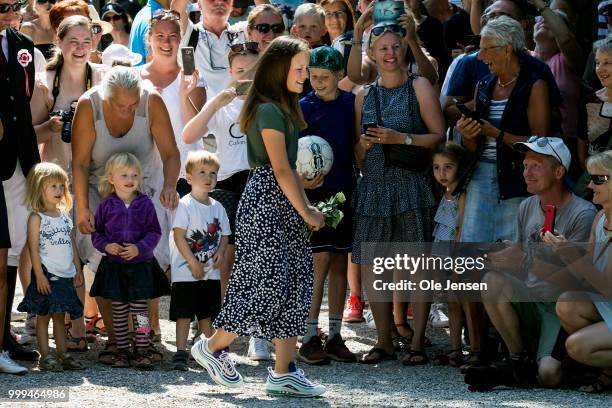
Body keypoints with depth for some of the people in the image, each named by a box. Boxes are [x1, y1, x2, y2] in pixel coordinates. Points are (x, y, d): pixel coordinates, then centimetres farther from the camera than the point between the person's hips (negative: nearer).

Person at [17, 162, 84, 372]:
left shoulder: (65, 216, 12)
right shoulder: (36, 218, -7)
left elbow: (72, 245, 17)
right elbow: (34, 248, -12)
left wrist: (78, 270, 15)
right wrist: (39, 275, -17)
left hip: (65, 275, 6)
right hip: (47, 275, -6)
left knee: (60, 316, 11)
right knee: (43, 316, -2)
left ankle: (63, 355, 14)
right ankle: (45, 356, 0)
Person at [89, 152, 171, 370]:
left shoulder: (145, 204, -2)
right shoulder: (106, 205, 0)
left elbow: (154, 232, -1)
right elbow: (96, 233, 5)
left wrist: (139, 248, -16)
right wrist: (106, 246, -14)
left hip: (141, 264, -1)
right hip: (114, 266, 1)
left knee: (140, 309, -1)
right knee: (119, 310, 6)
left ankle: (142, 352, 4)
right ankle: (121, 351, 14)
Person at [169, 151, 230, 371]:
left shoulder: (217, 207, 9)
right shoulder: (185, 205, -10)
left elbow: (224, 235, 15)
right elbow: (179, 237, -15)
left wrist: (220, 252, -7)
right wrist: (193, 264, -16)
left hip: (210, 272, 6)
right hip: (186, 272, -6)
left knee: (207, 313, 12)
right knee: (184, 313, -5)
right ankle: (181, 354, -3)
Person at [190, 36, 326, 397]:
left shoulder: (285, 108, 16)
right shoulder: (270, 110, -14)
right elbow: (280, 170, -16)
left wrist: (307, 206, 11)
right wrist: (305, 211, -10)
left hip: (283, 205, 10)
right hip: (265, 204, -10)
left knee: (295, 285, 5)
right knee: (268, 283, -9)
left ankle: (284, 372, 6)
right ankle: (214, 347, 9)